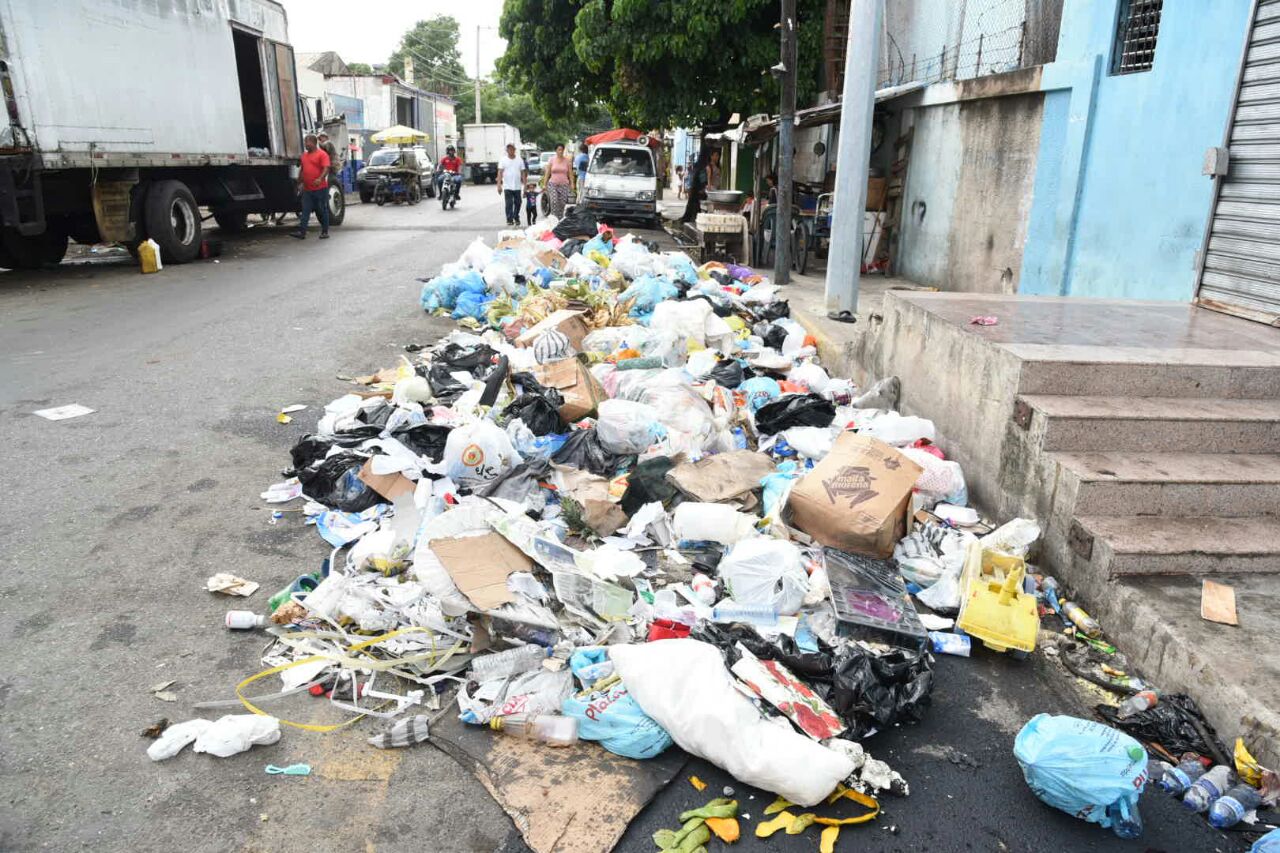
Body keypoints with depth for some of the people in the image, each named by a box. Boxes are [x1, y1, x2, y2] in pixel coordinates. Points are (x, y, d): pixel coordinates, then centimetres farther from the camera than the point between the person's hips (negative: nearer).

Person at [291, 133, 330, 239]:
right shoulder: (304, 155, 17)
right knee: (305, 211, 0)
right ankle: (301, 232, -4)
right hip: (307, 189, 6)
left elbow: (326, 169, -16)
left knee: (322, 211, 3)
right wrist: (300, 183, 22)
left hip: (320, 188, -6)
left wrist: (320, 179, -32)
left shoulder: (322, 154, -5)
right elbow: (302, 170, 24)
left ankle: (325, 232, 14)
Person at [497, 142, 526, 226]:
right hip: (507, 187, -2)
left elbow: (523, 173, 9)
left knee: (517, 203, 8)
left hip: (517, 187, 2)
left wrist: (525, 185, 2)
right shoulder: (503, 160, 3)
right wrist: (499, 185, -10)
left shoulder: (520, 160, 8)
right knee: (509, 204, -7)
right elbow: (500, 173, -1)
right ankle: (509, 220, -4)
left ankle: (516, 218, 23)